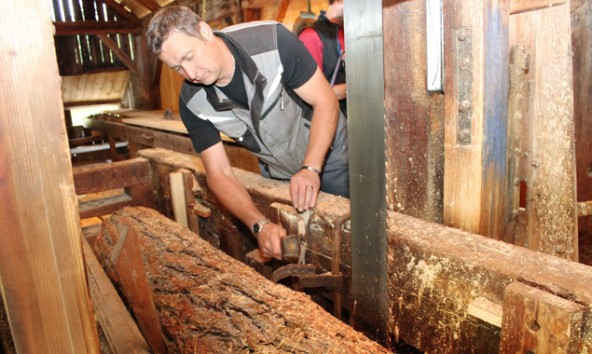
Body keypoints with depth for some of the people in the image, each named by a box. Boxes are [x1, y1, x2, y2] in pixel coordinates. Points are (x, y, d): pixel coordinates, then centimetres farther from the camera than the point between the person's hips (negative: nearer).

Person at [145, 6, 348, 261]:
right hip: (278, 175, 3)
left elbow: (325, 102, -23)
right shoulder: (192, 101, -17)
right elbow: (219, 174, -17)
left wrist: (311, 170, -36)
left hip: (329, 158, -2)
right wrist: (260, 225, -32)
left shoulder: (272, 40, -27)